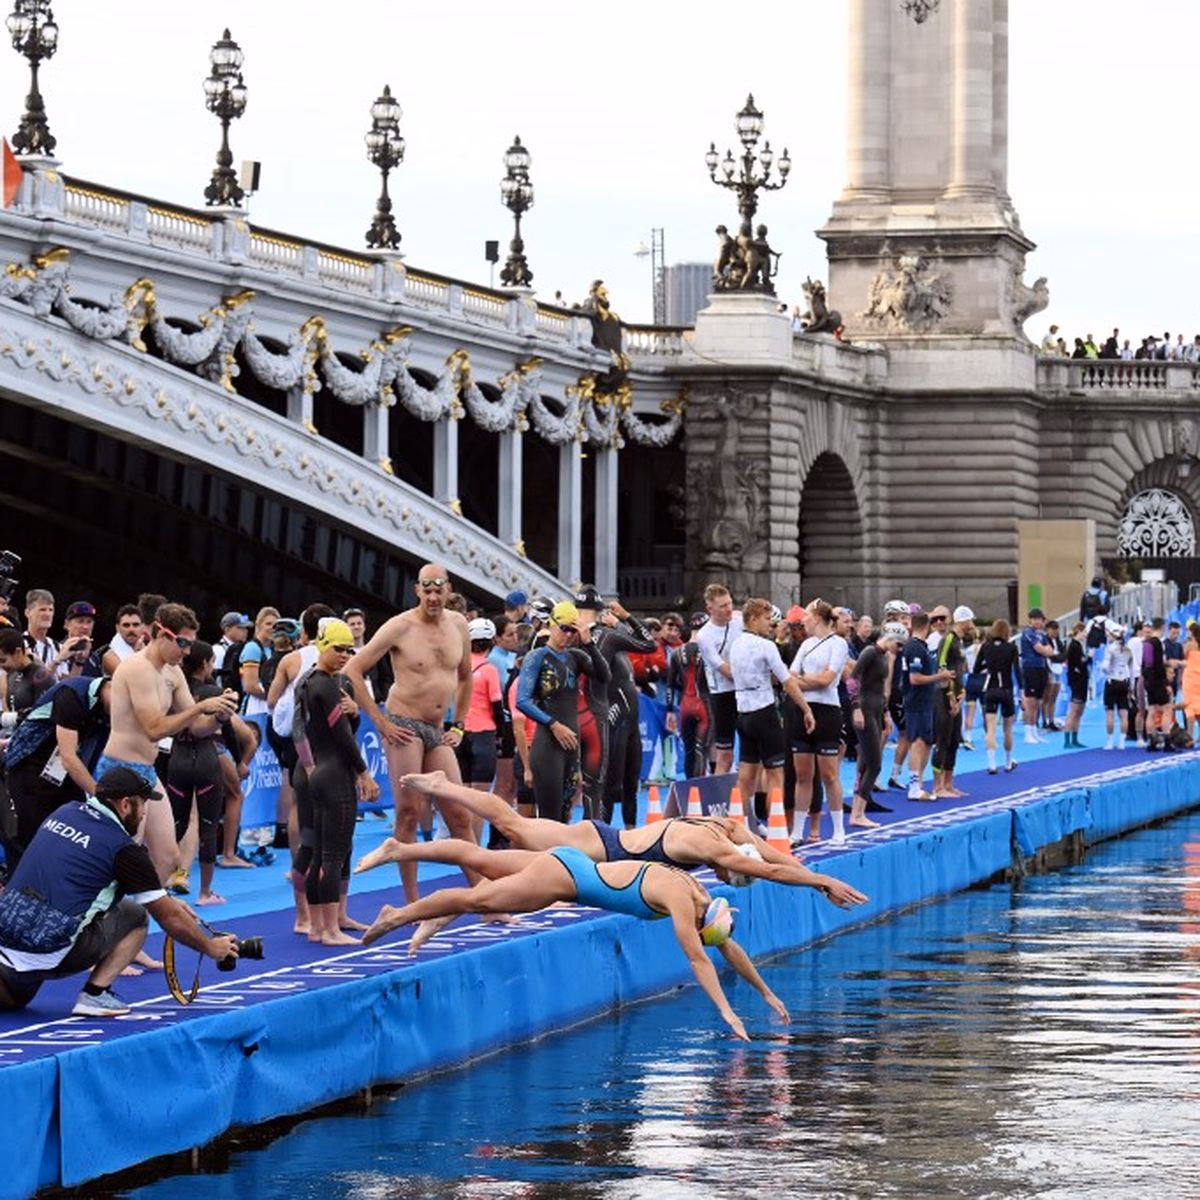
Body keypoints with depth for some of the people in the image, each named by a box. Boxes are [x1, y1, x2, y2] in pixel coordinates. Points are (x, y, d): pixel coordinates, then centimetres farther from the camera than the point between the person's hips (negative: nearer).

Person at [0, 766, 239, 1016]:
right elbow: (171, 919, 3)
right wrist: (212, 948, 20)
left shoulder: (64, 813, 13)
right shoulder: (122, 848, -6)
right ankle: (95, 994, 4)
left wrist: (165, 901, 32)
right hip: (50, 954, -6)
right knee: (134, 916, 12)